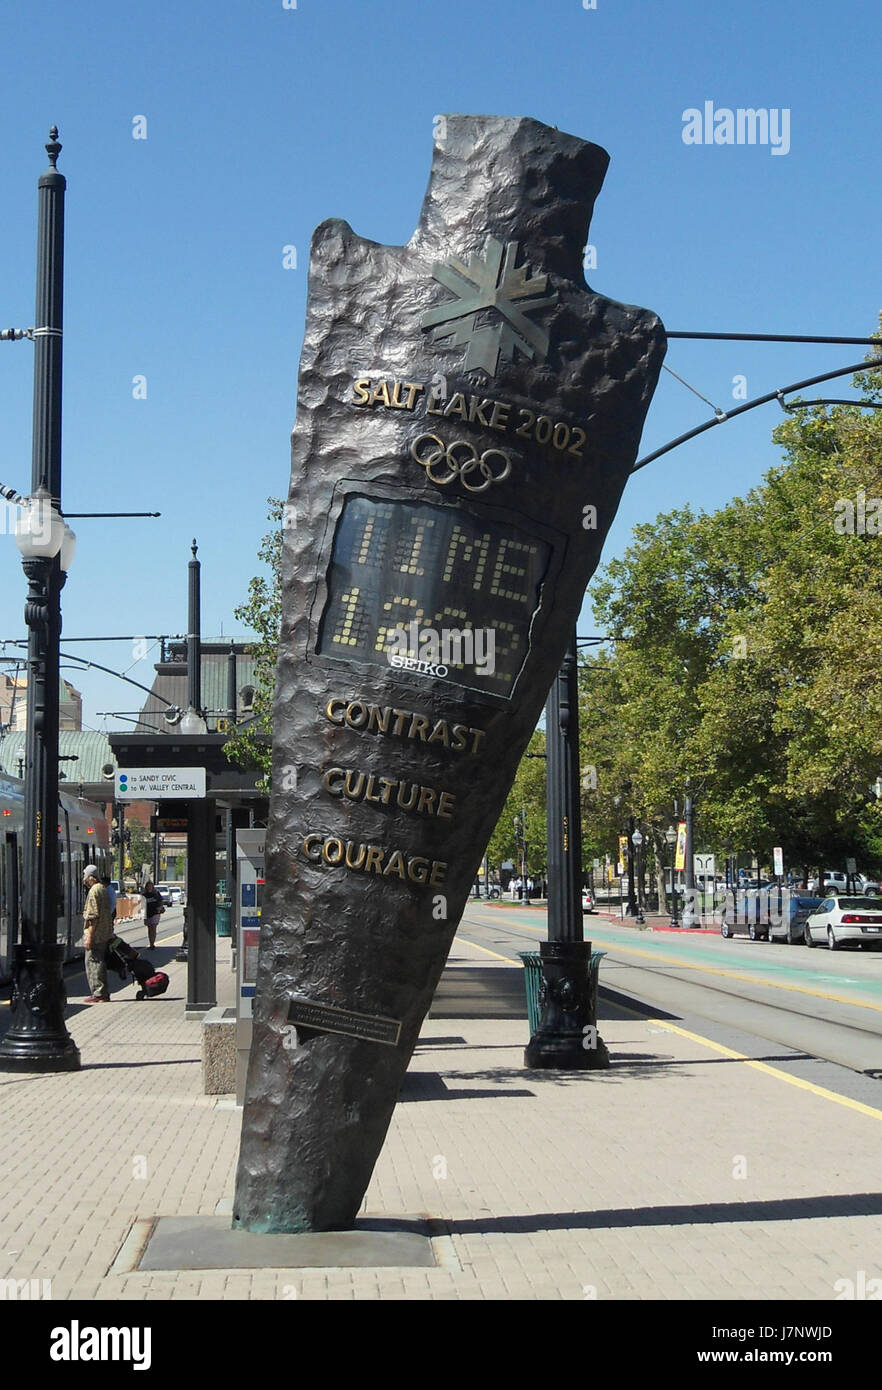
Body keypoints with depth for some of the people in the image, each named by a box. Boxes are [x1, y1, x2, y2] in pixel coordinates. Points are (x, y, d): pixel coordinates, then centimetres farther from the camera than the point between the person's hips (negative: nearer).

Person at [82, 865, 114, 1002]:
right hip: (105, 934, 9)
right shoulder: (103, 889, 17)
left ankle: (98, 994, -6)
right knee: (100, 963, 13)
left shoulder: (94, 891, -13)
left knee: (93, 963, -5)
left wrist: (89, 936, -19)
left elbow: (94, 916, -19)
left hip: (95, 934, -9)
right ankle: (103, 993, 16)